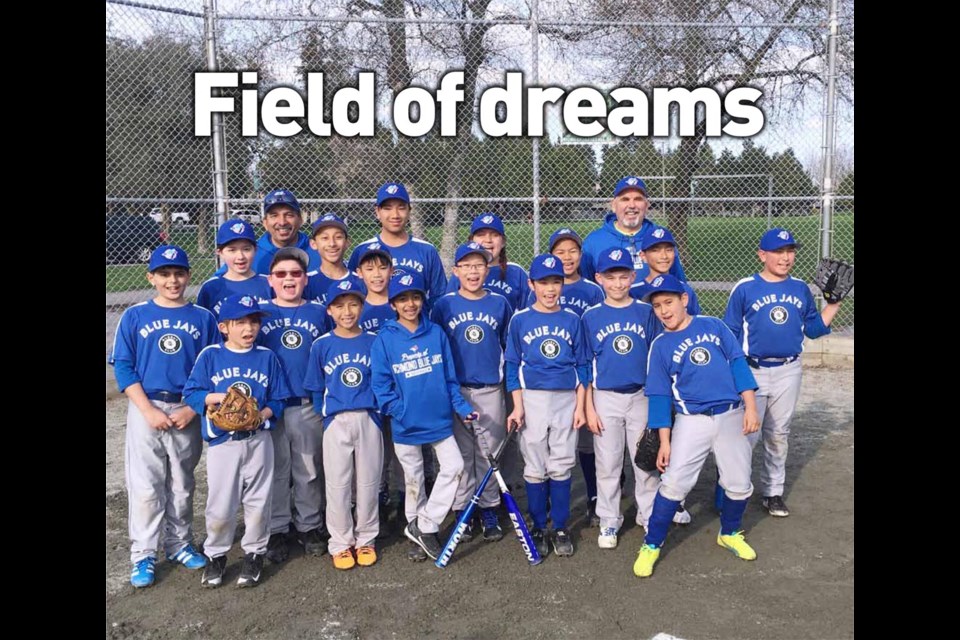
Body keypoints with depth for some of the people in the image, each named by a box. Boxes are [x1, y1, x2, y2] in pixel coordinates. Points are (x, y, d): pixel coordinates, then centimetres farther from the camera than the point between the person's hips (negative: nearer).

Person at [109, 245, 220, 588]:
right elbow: (123, 367, -2)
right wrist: (149, 409, -11)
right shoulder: (134, 316, 1)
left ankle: (179, 544, 28)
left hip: (188, 412, 1)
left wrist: (192, 408, -9)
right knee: (145, 485, 1)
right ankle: (144, 555, 14)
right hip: (146, 409, -1)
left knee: (182, 484, 12)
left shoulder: (203, 318, 3)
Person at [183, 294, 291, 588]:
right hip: (221, 441, -1)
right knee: (220, 505, 5)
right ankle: (216, 554, 28)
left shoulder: (267, 357, 2)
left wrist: (261, 415, -15)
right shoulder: (210, 355, -2)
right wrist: (219, 397, -18)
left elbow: (278, 400, 3)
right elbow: (191, 393, -2)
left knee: (258, 501, 10)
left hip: (258, 440, 1)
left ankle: (254, 553, 28)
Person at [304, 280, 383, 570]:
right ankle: (341, 543, 20)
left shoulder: (374, 342, 2)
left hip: (369, 420, 1)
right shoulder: (321, 345, 1)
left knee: (368, 483, 10)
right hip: (336, 423, 0)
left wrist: (379, 407, -1)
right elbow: (316, 389, 6)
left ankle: (366, 540, 25)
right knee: (337, 485, 5)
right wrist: (327, 415, 0)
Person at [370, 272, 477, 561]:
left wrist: (461, 406, -6)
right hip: (406, 425, -2)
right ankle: (417, 530, 32)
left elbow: (449, 377, 4)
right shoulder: (384, 340, -6)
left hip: (439, 419, 2)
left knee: (454, 466, -5)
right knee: (413, 480, 11)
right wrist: (401, 413, -14)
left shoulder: (436, 333, 1)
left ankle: (424, 526, 12)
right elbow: (381, 385, -7)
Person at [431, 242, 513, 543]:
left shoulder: (500, 303, 3)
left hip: (491, 391, 1)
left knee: (490, 452, 8)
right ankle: (461, 511, 19)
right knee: (460, 453, 7)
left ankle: (489, 512, 21)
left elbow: (509, 347, 10)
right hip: (455, 390, 0)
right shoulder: (444, 305, 0)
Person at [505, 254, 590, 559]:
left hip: (567, 399, 1)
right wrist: (518, 406, -6)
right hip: (532, 398, -1)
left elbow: (581, 366, 7)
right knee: (535, 468, 6)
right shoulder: (520, 320, 1)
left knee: (561, 466, 6)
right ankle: (538, 528, 19)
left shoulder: (572, 320, 5)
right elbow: (512, 365, 1)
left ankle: (561, 528, 19)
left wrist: (580, 406, 1)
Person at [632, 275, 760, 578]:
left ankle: (730, 533, 36)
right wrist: (664, 441, -1)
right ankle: (651, 545, 7)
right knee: (674, 483, -10)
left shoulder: (713, 325, 3)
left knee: (739, 484, 8)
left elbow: (738, 363, 2)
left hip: (731, 416, 1)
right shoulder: (660, 346, 1)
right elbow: (659, 396, 2)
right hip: (692, 421, -1)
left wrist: (750, 406, -6)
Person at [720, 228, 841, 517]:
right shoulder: (745, 289, -8)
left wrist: (834, 302, -1)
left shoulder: (801, 289, 5)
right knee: (746, 434, 0)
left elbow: (814, 329, 10)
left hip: (789, 373, 4)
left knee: (778, 435, 15)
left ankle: (773, 492, 28)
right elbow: (729, 334, -5)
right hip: (752, 371, -4)